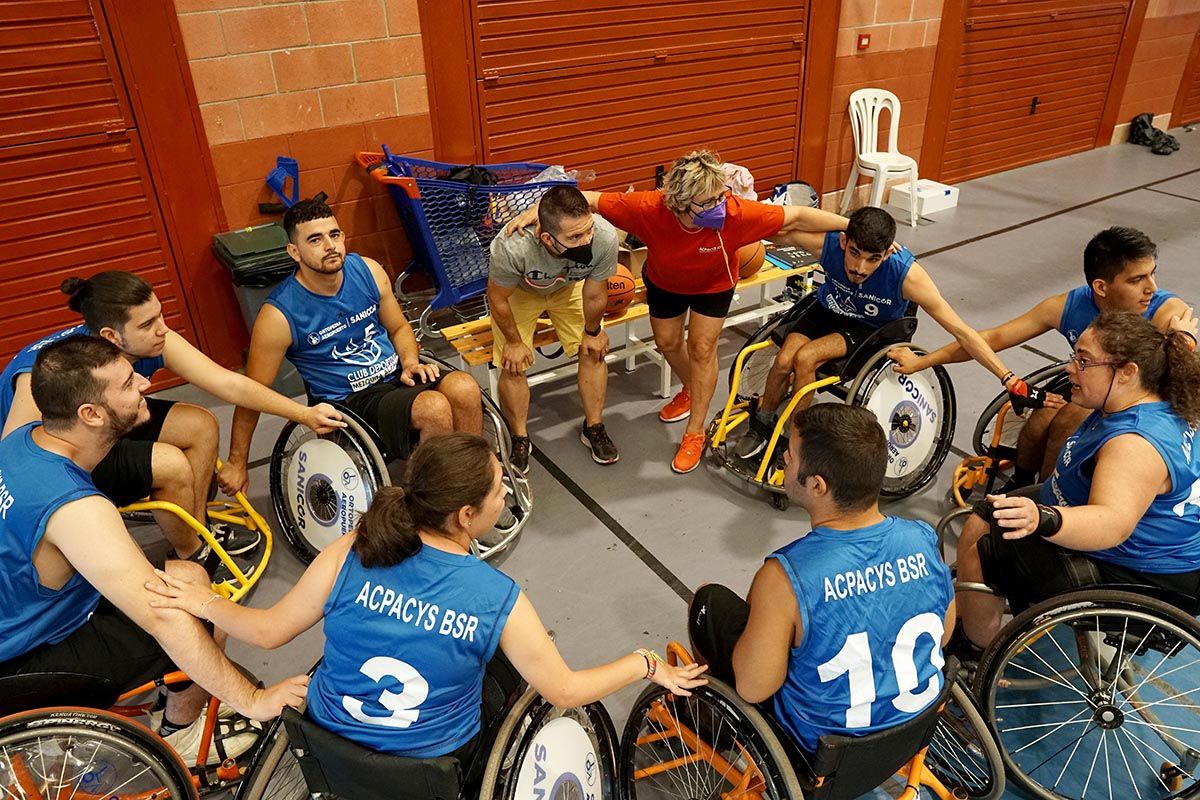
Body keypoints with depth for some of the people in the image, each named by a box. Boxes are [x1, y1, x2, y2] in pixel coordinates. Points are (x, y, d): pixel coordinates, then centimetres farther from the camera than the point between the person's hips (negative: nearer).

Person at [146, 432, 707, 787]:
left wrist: (200, 602, 10)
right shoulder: (501, 601, -27)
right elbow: (565, 691, -15)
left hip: (330, 738, 3)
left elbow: (269, 632, -9)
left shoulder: (349, 554, -22)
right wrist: (645, 664, 0)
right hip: (434, 767, -2)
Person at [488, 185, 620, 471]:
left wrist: (592, 331, -1)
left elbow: (595, 295, -18)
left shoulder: (604, 238, -39)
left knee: (594, 351, -3)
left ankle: (593, 428, 20)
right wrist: (514, 341, -9)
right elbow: (497, 299, -22)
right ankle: (520, 439, 16)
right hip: (518, 291, -2)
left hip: (569, 286, 2)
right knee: (512, 365, -8)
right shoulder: (512, 247, -45)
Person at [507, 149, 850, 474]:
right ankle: (692, 390, 49)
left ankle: (695, 433, 14)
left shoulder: (736, 213, -42)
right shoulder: (649, 208, -42)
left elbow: (798, 216, -31)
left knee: (702, 348, -3)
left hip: (713, 284, -2)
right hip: (664, 281, 2)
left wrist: (851, 224, -26)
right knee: (667, 341, 16)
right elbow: (590, 199, -33)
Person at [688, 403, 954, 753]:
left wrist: (759, 608, -5)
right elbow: (943, 633, 0)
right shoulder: (923, 541, -19)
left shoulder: (784, 578, -35)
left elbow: (753, 689, -22)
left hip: (821, 741, -5)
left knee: (710, 602, 10)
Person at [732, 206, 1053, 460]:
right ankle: (760, 427, 9)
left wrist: (1011, 381, -29)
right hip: (828, 311, 3)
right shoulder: (829, 242, -30)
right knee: (784, 360, -21)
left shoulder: (906, 273, -35)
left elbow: (960, 331, -29)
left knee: (805, 358, -27)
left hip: (872, 330, -3)